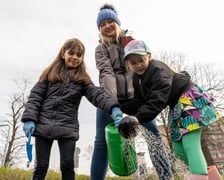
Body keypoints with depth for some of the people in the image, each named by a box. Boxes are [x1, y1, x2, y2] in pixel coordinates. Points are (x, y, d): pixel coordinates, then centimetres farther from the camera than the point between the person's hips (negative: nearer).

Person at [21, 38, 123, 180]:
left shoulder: (83, 79, 8)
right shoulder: (50, 73, 10)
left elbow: (97, 94, -8)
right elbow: (35, 96, 6)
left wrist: (113, 107, -27)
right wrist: (29, 119, -7)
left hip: (68, 129, 0)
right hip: (43, 126, 1)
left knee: (67, 166, 2)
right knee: (41, 166, 6)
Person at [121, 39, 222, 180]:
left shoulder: (158, 70, -26)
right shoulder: (137, 78, 2)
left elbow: (157, 101, -34)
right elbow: (139, 102, -2)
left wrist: (137, 118, -41)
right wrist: (120, 109, -15)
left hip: (190, 99, -9)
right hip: (177, 106, 9)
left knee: (190, 143, -22)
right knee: (178, 149, 9)